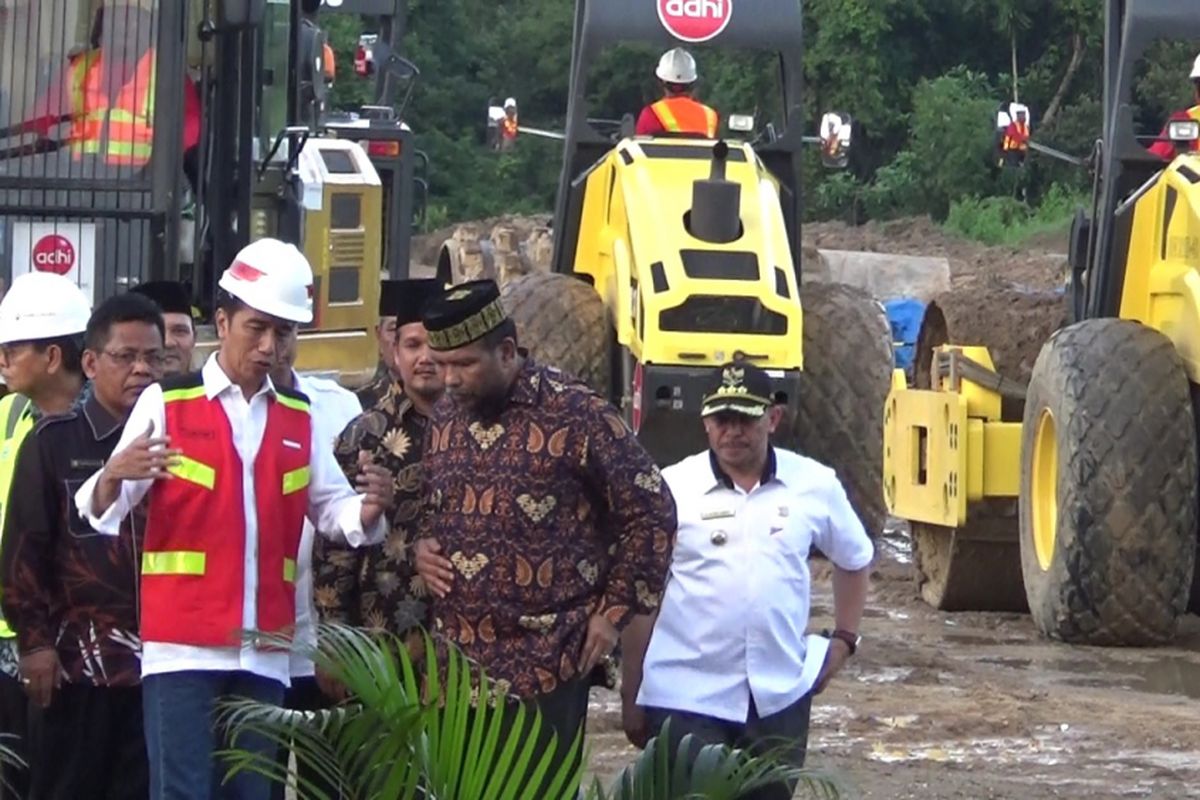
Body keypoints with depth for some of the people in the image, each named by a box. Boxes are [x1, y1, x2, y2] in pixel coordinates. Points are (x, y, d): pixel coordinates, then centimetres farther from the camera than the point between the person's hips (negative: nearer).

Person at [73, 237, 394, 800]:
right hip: (182, 647, -5)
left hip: (265, 653, 5)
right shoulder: (166, 404, -2)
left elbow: (331, 510, 13)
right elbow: (100, 513, -8)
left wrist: (366, 511, -10)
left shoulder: (298, 419, 13)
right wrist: (113, 478, -32)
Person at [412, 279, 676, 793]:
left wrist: (614, 611, -6)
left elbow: (650, 512, -4)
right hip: (455, 664, 6)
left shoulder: (575, 415, -9)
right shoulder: (445, 417, 9)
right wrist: (419, 544, 4)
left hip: (545, 671, -6)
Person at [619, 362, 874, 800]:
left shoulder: (814, 485, 2)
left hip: (780, 696, 3)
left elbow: (855, 560, 21)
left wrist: (843, 641, 11)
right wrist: (631, 697, 3)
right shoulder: (671, 489, -5)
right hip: (686, 697, -3)